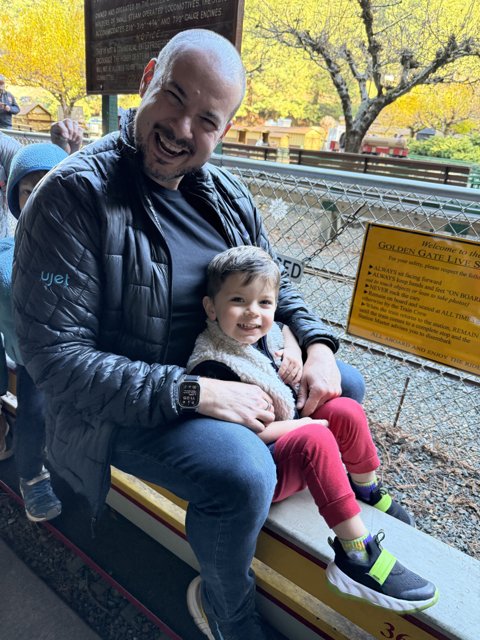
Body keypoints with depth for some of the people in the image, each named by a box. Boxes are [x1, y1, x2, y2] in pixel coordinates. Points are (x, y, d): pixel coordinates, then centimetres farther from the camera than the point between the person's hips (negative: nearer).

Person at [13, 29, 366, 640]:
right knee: (242, 472, -32)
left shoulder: (225, 193, 1)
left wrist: (315, 344, -8)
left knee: (345, 385, 10)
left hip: (221, 369, 7)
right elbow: (54, 356, -24)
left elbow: (274, 284, 12)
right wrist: (192, 393, -29)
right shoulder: (74, 194, -20)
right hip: (119, 407, -6)